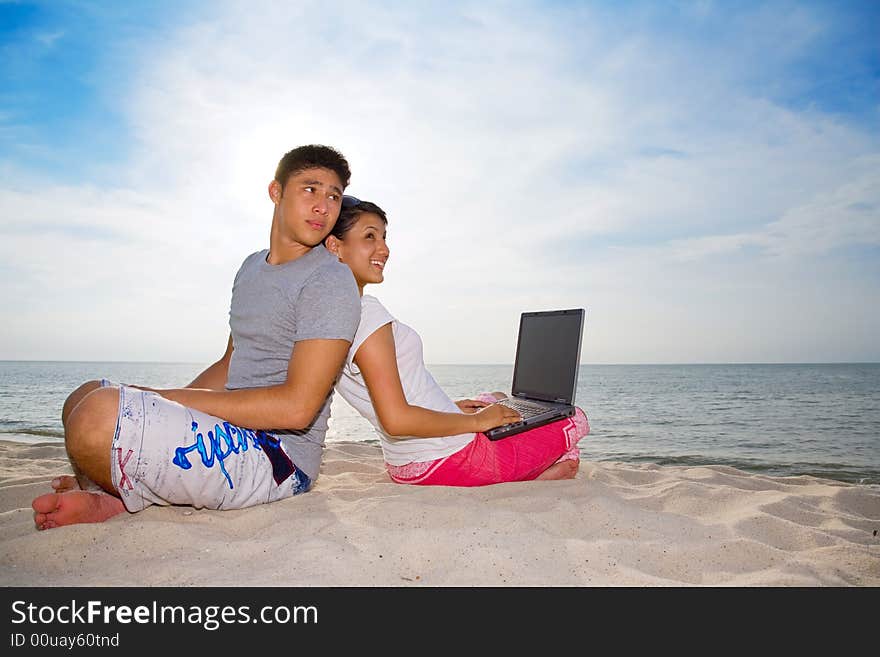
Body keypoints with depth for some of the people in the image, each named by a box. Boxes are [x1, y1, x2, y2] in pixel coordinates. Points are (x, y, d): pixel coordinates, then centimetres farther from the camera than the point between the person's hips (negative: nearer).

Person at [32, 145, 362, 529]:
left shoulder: (330, 281, -13)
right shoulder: (252, 267, 16)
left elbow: (297, 407, -21)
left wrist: (168, 399, -16)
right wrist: (162, 406, 4)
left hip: (278, 456, -10)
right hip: (234, 435, 10)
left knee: (99, 412, -27)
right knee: (85, 396, 20)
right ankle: (107, 496, -6)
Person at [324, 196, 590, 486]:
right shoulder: (366, 311, -23)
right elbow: (397, 419, -29)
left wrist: (451, 407, 14)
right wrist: (476, 421, -16)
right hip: (450, 459, -10)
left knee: (499, 399, 34)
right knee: (575, 419, 6)